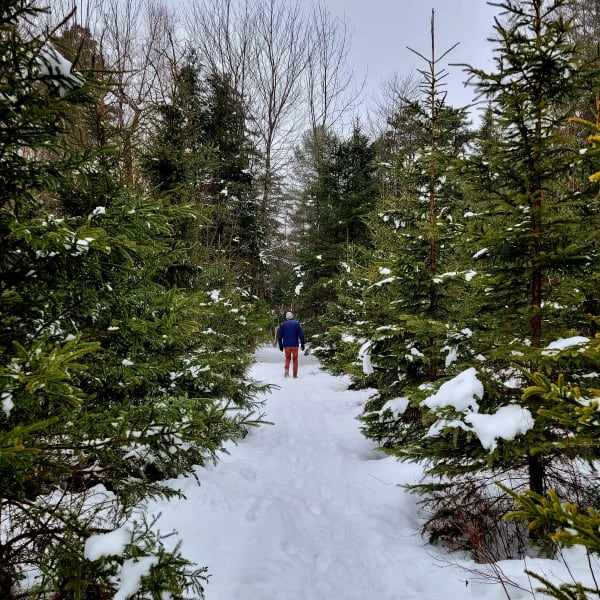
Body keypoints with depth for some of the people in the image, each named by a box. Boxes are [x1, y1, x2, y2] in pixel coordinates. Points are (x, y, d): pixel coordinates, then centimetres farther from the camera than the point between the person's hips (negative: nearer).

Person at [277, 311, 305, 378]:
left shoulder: (282, 325, 6)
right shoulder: (296, 323, 1)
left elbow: (279, 336, 6)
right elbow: (301, 334, -4)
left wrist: (280, 345, 14)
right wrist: (302, 344, 1)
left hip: (286, 345, 1)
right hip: (295, 345, -1)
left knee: (287, 358, 18)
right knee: (295, 359, 8)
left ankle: (286, 369, -5)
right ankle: (295, 374, 5)